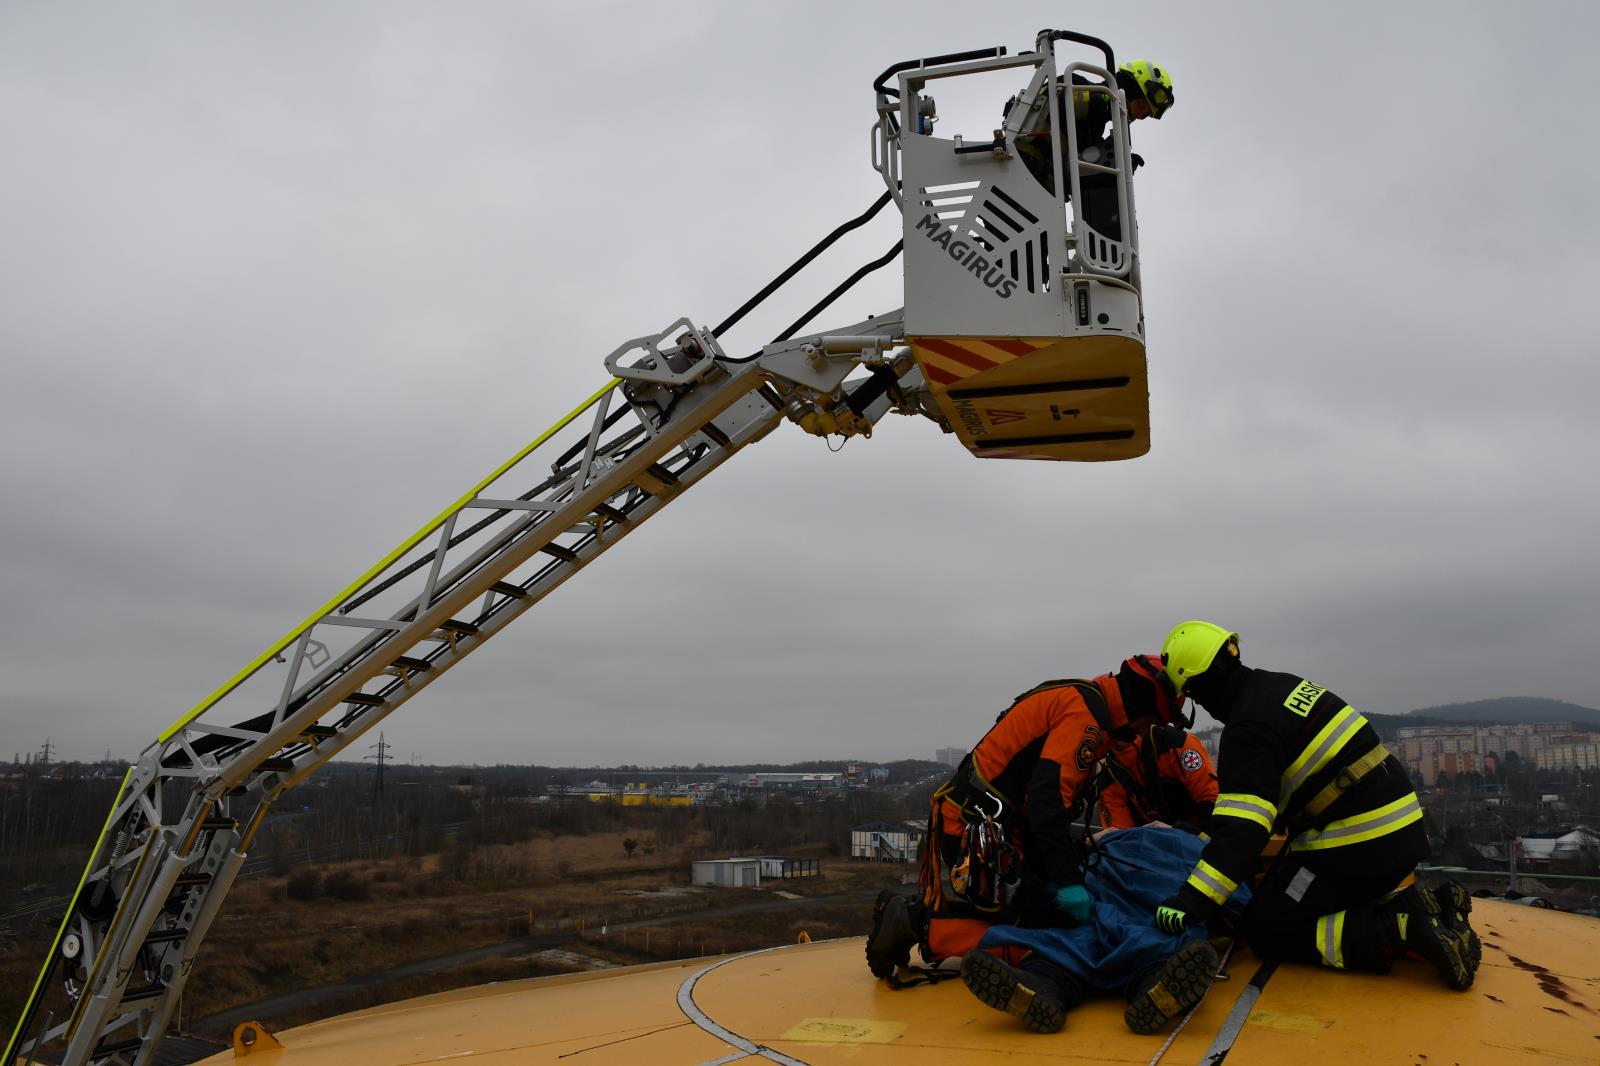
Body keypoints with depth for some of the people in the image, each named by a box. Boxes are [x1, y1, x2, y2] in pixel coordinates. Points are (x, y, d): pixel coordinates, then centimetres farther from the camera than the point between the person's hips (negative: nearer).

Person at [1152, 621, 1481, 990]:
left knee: (1267, 932, -2)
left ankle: (1405, 930, -14)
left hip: (1356, 846, -9)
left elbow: (1243, 826, -28)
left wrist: (1194, 898, -32)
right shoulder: (1284, 684, 11)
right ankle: (1420, 905, 8)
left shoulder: (1247, 730, -17)